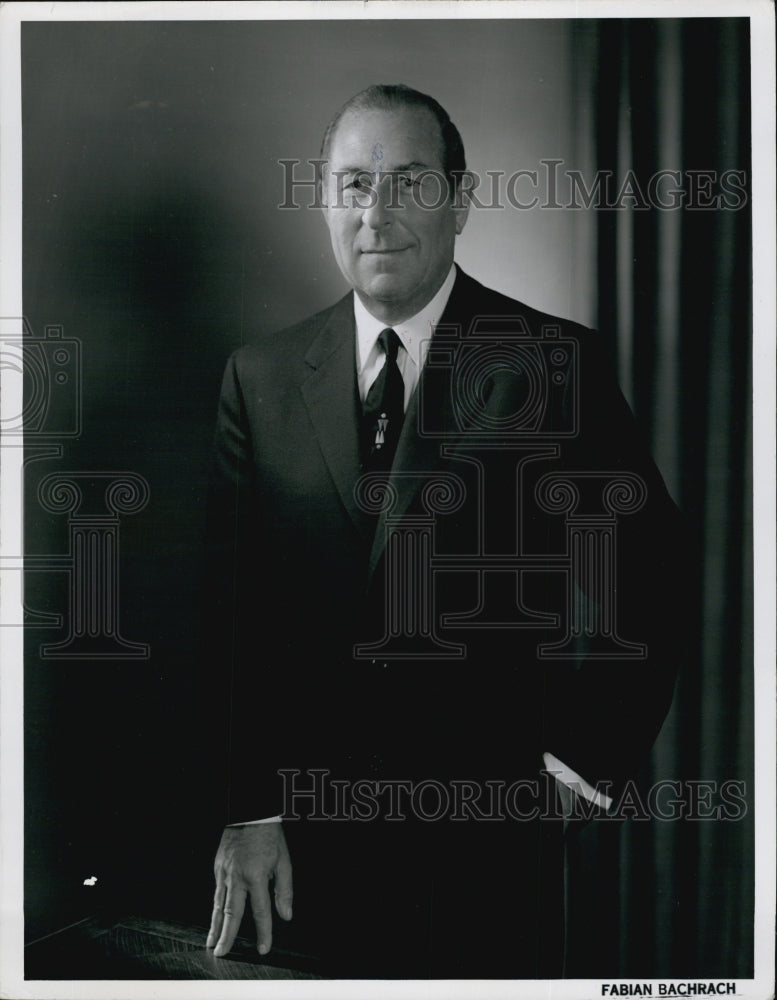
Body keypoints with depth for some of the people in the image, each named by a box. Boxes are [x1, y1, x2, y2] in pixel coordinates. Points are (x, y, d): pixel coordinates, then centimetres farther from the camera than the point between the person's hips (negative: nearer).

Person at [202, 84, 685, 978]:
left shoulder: (553, 362, -5)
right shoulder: (260, 377, 2)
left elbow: (641, 560, -4)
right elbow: (232, 606, 0)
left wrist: (591, 746, -11)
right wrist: (246, 809, -4)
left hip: (492, 814, -2)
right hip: (313, 821, 2)